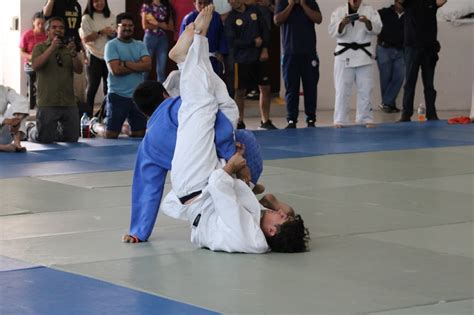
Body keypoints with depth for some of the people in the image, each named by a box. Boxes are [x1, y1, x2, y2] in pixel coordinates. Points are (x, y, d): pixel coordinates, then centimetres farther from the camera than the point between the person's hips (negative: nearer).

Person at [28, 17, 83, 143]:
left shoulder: (69, 48, 12)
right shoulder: (40, 47, 4)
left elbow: (79, 70, 2)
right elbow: (35, 66, -14)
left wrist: (73, 54, -17)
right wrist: (51, 48, -22)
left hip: (69, 103, 3)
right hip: (47, 103, -3)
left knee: (72, 138, 4)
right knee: (44, 139, -2)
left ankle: (57, 130, 35)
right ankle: (31, 132, 31)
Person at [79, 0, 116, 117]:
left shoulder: (111, 17, 11)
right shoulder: (87, 18, -3)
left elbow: (116, 34, 18)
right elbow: (85, 38, -11)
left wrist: (114, 34, -5)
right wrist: (100, 32, -17)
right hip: (94, 56, -4)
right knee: (93, 86, -1)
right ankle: (88, 114, 7)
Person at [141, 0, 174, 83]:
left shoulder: (167, 7, 9)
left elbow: (171, 27, 6)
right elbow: (145, 25, -7)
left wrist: (158, 24, -8)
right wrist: (162, 25, -2)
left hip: (163, 39, 3)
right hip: (150, 38, -3)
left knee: (162, 69, 0)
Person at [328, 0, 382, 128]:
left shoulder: (370, 10, 3)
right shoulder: (339, 11, 3)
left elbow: (377, 28, -9)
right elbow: (333, 31, -7)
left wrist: (367, 22, -28)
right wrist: (342, 23, -26)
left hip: (364, 55, 1)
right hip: (344, 55, -1)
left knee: (365, 89, 3)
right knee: (342, 89, 0)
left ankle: (366, 118, 12)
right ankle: (340, 120, 5)